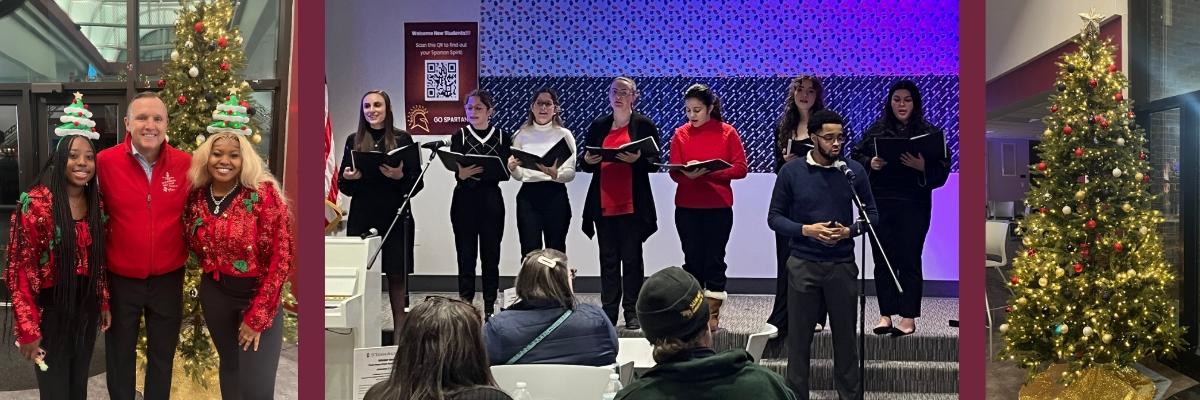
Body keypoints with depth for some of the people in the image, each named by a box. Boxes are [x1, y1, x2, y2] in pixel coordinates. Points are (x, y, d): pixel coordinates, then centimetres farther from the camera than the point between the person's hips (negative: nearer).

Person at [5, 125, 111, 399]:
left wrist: (104, 303, 13)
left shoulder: (96, 203, 3)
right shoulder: (35, 204, -16)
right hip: (50, 309, -5)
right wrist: (27, 328, -18)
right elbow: (21, 269, -17)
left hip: (87, 306, 6)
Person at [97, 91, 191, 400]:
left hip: (168, 278, 1)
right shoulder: (105, 162, -13)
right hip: (121, 278, -1)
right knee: (120, 355, 17)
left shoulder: (186, 163, -9)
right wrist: (102, 259, -3)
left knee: (163, 355, 18)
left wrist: (188, 252, 1)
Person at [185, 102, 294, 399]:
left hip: (258, 295, -5)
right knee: (229, 365, 19)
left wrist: (258, 315, -15)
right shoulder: (198, 196, -1)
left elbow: (282, 257, -16)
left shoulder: (263, 193, -16)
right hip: (215, 293, 5)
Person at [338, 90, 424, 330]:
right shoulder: (354, 141, 10)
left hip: (396, 216, -2)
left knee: (397, 274, 1)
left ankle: (400, 327, 7)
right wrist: (349, 178, -11)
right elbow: (343, 186, 11)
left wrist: (399, 177, -19)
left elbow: (417, 183, 0)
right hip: (361, 217, 2)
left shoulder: (402, 139, 3)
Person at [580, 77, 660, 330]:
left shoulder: (645, 125, 3)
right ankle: (608, 312, 10)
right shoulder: (598, 126, 13)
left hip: (633, 203, -3)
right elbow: (584, 165, 14)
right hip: (603, 203, 3)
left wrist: (637, 160, -21)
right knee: (608, 259, 6)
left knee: (631, 257, 0)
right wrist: (588, 161, -9)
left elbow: (654, 164, -2)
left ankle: (632, 313, 5)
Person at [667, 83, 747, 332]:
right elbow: (674, 172, -1)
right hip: (687, 208, 2)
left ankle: (713, 315, 9)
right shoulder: (680, 134, 4)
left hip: (719, 207, -2)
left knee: (714, 259, 2)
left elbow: (740, 169, -5)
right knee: (692, 259, 7)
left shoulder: (727, 132, -1)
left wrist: (710, 171, -17)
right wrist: (688, 173, -23)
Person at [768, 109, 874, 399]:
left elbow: (871, 213, 8)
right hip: (802, 264, -1)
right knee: (799, 335, 7)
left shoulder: (854, 170, 0)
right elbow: (774, 217, 1)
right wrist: (805, 230, -15)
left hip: (842, 264, 1)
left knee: (845, 334, 9)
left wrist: (849, 231, -11)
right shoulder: (791, 172, -3)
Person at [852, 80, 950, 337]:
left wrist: (922, 166, -19)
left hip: (913, 207, -2)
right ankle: (885, 314, 11)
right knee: (883, 259, 4)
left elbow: (942, 169, -1)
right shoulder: (876, 130, 10)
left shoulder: (930, 132, 4)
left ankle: (909, 317, 5)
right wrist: (870, 164, -8)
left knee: (910, 260, -1)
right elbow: (856, 157, 11)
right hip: (880, 205, 2)